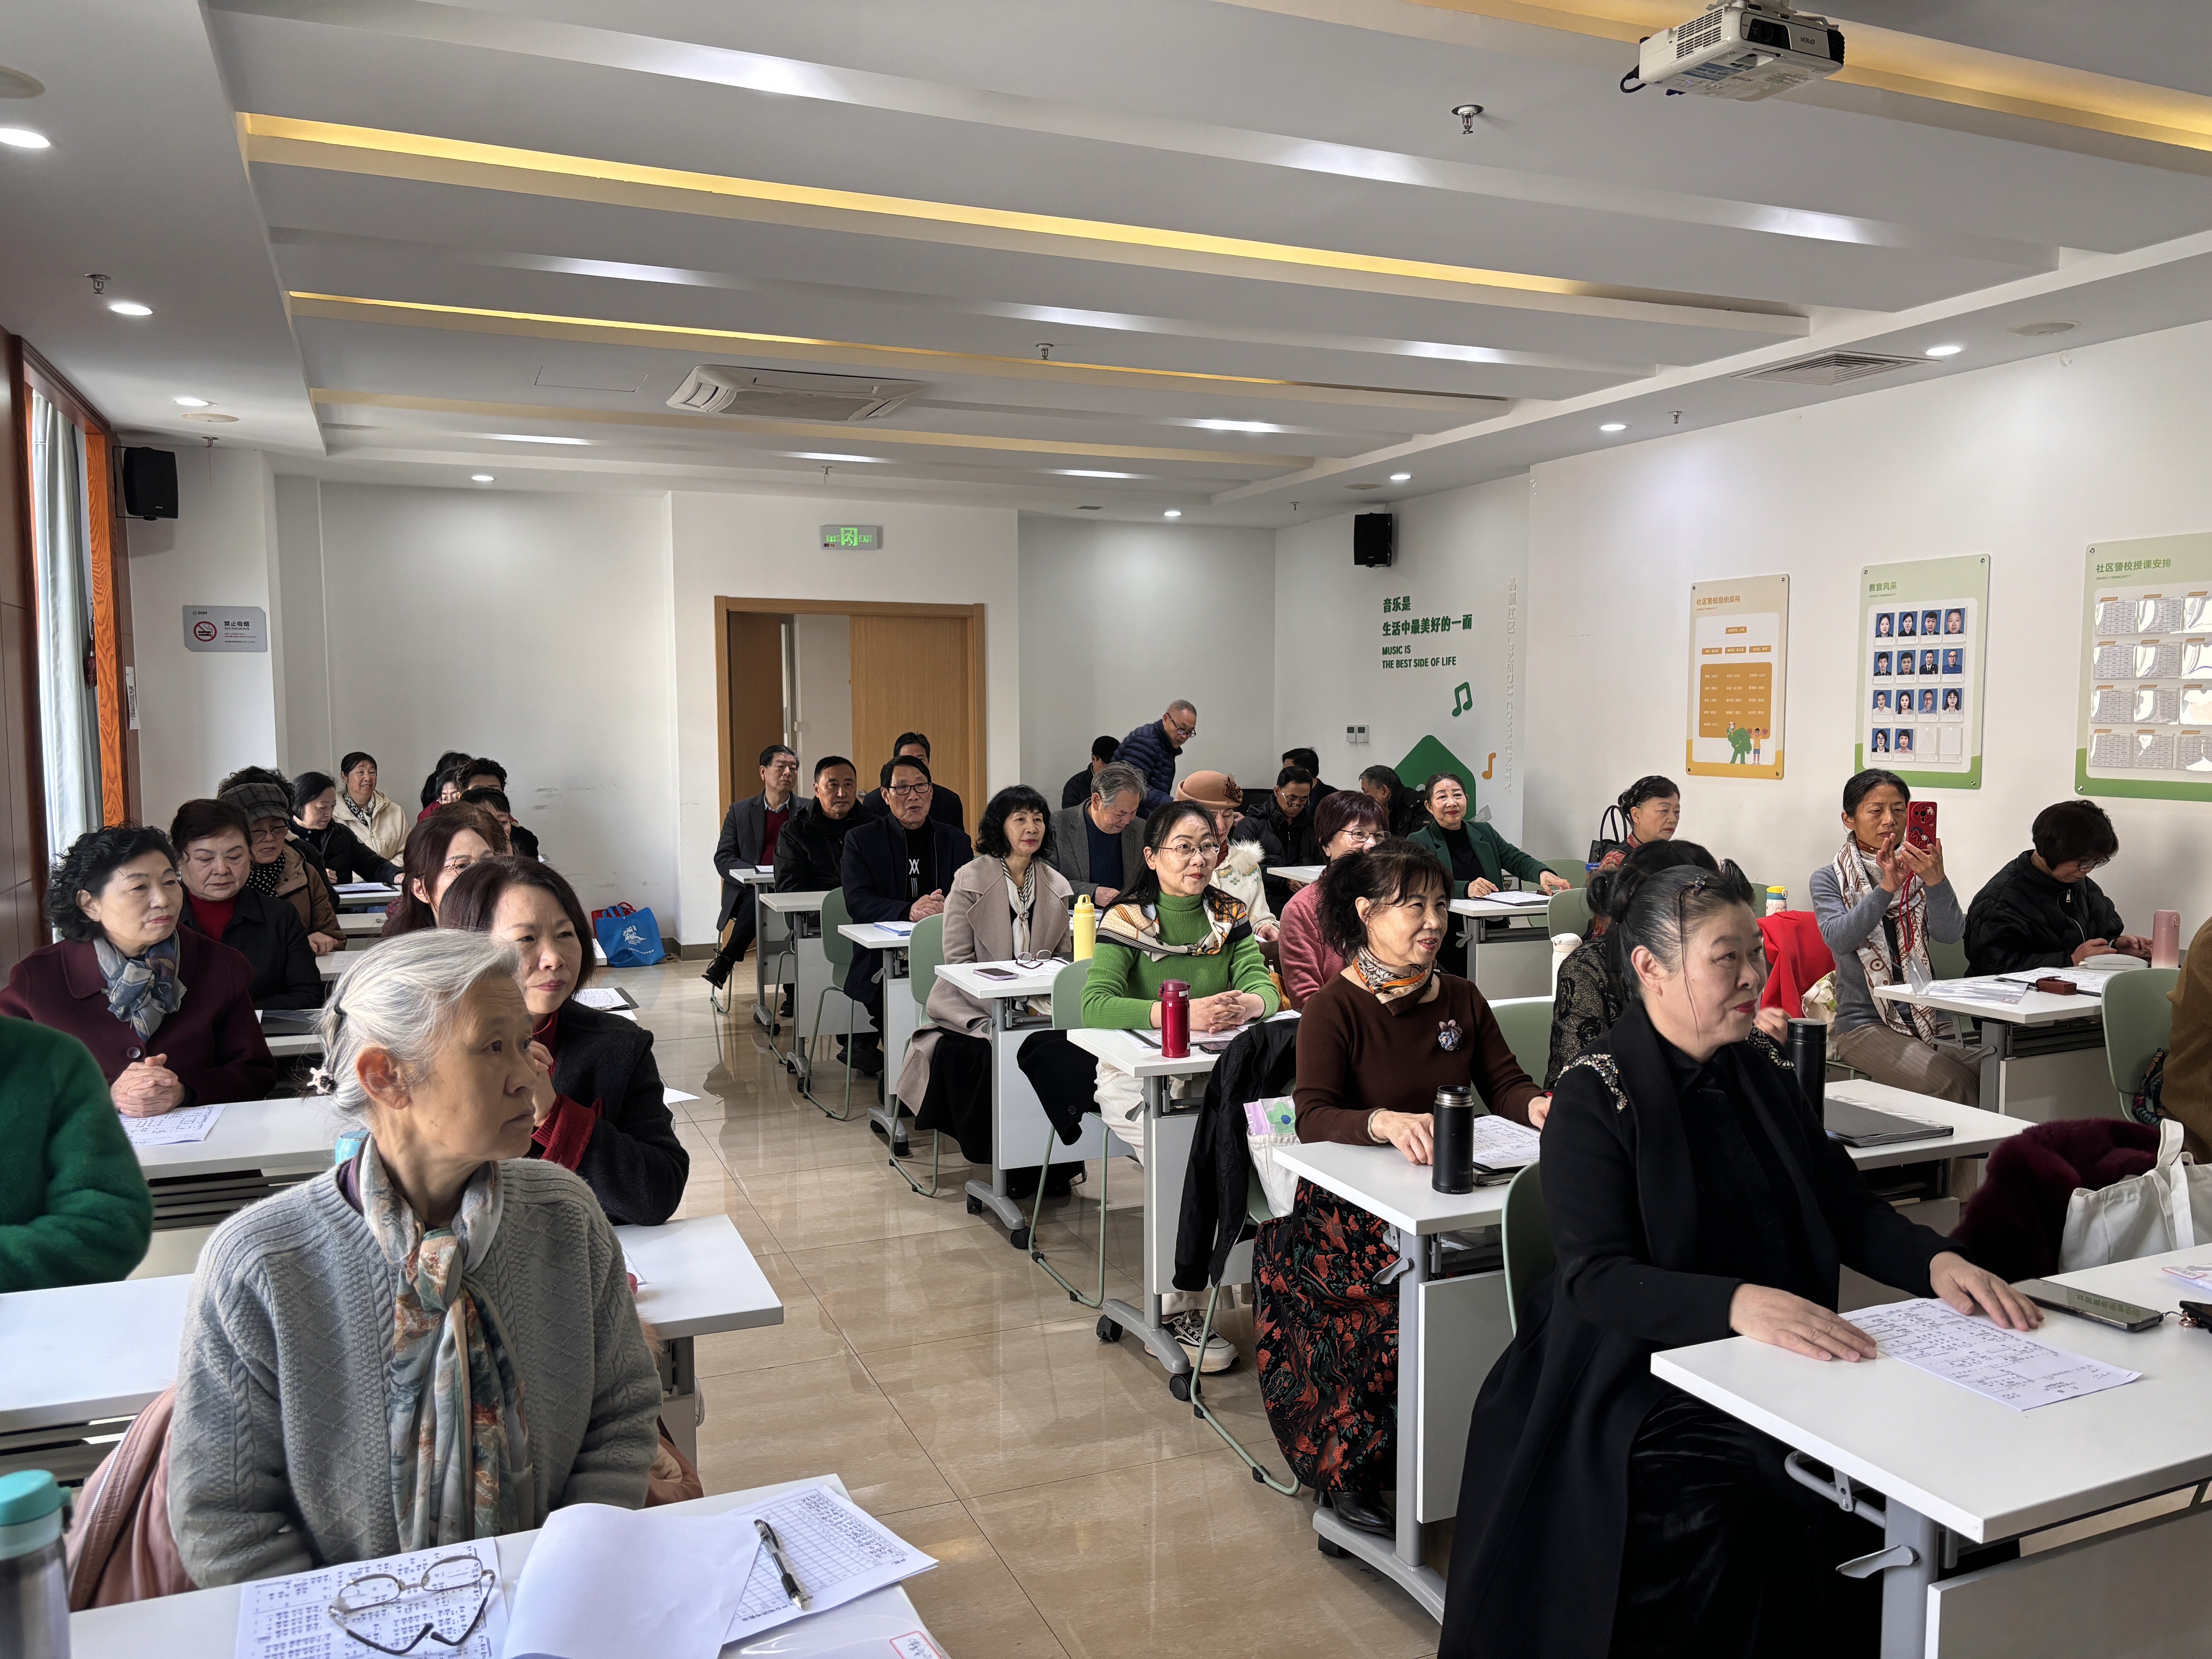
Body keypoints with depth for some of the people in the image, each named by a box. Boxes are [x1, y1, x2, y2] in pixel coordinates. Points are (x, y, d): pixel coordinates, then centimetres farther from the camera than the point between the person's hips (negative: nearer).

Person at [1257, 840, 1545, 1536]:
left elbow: (1505, 1083, 10)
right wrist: (1384, 1122, -36)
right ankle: (1351, 1471, -9)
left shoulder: (1461, 999, 14)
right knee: (1392, 1302, -32)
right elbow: (1312, 1118, -16)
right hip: (1349, 1210, -4)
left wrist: (1537, 1105, -14)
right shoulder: (1333, 1008, -4)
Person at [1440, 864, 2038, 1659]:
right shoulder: (1594, 1098, -9)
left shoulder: (1764, 1071, 11)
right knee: (1730, 1512, -30)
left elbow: (1851, 1210, 12)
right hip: (1640, 1383, -6)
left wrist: (1938, 1262, -9)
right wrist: (1740, 1303, -33)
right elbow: (1594, 1279, -18)